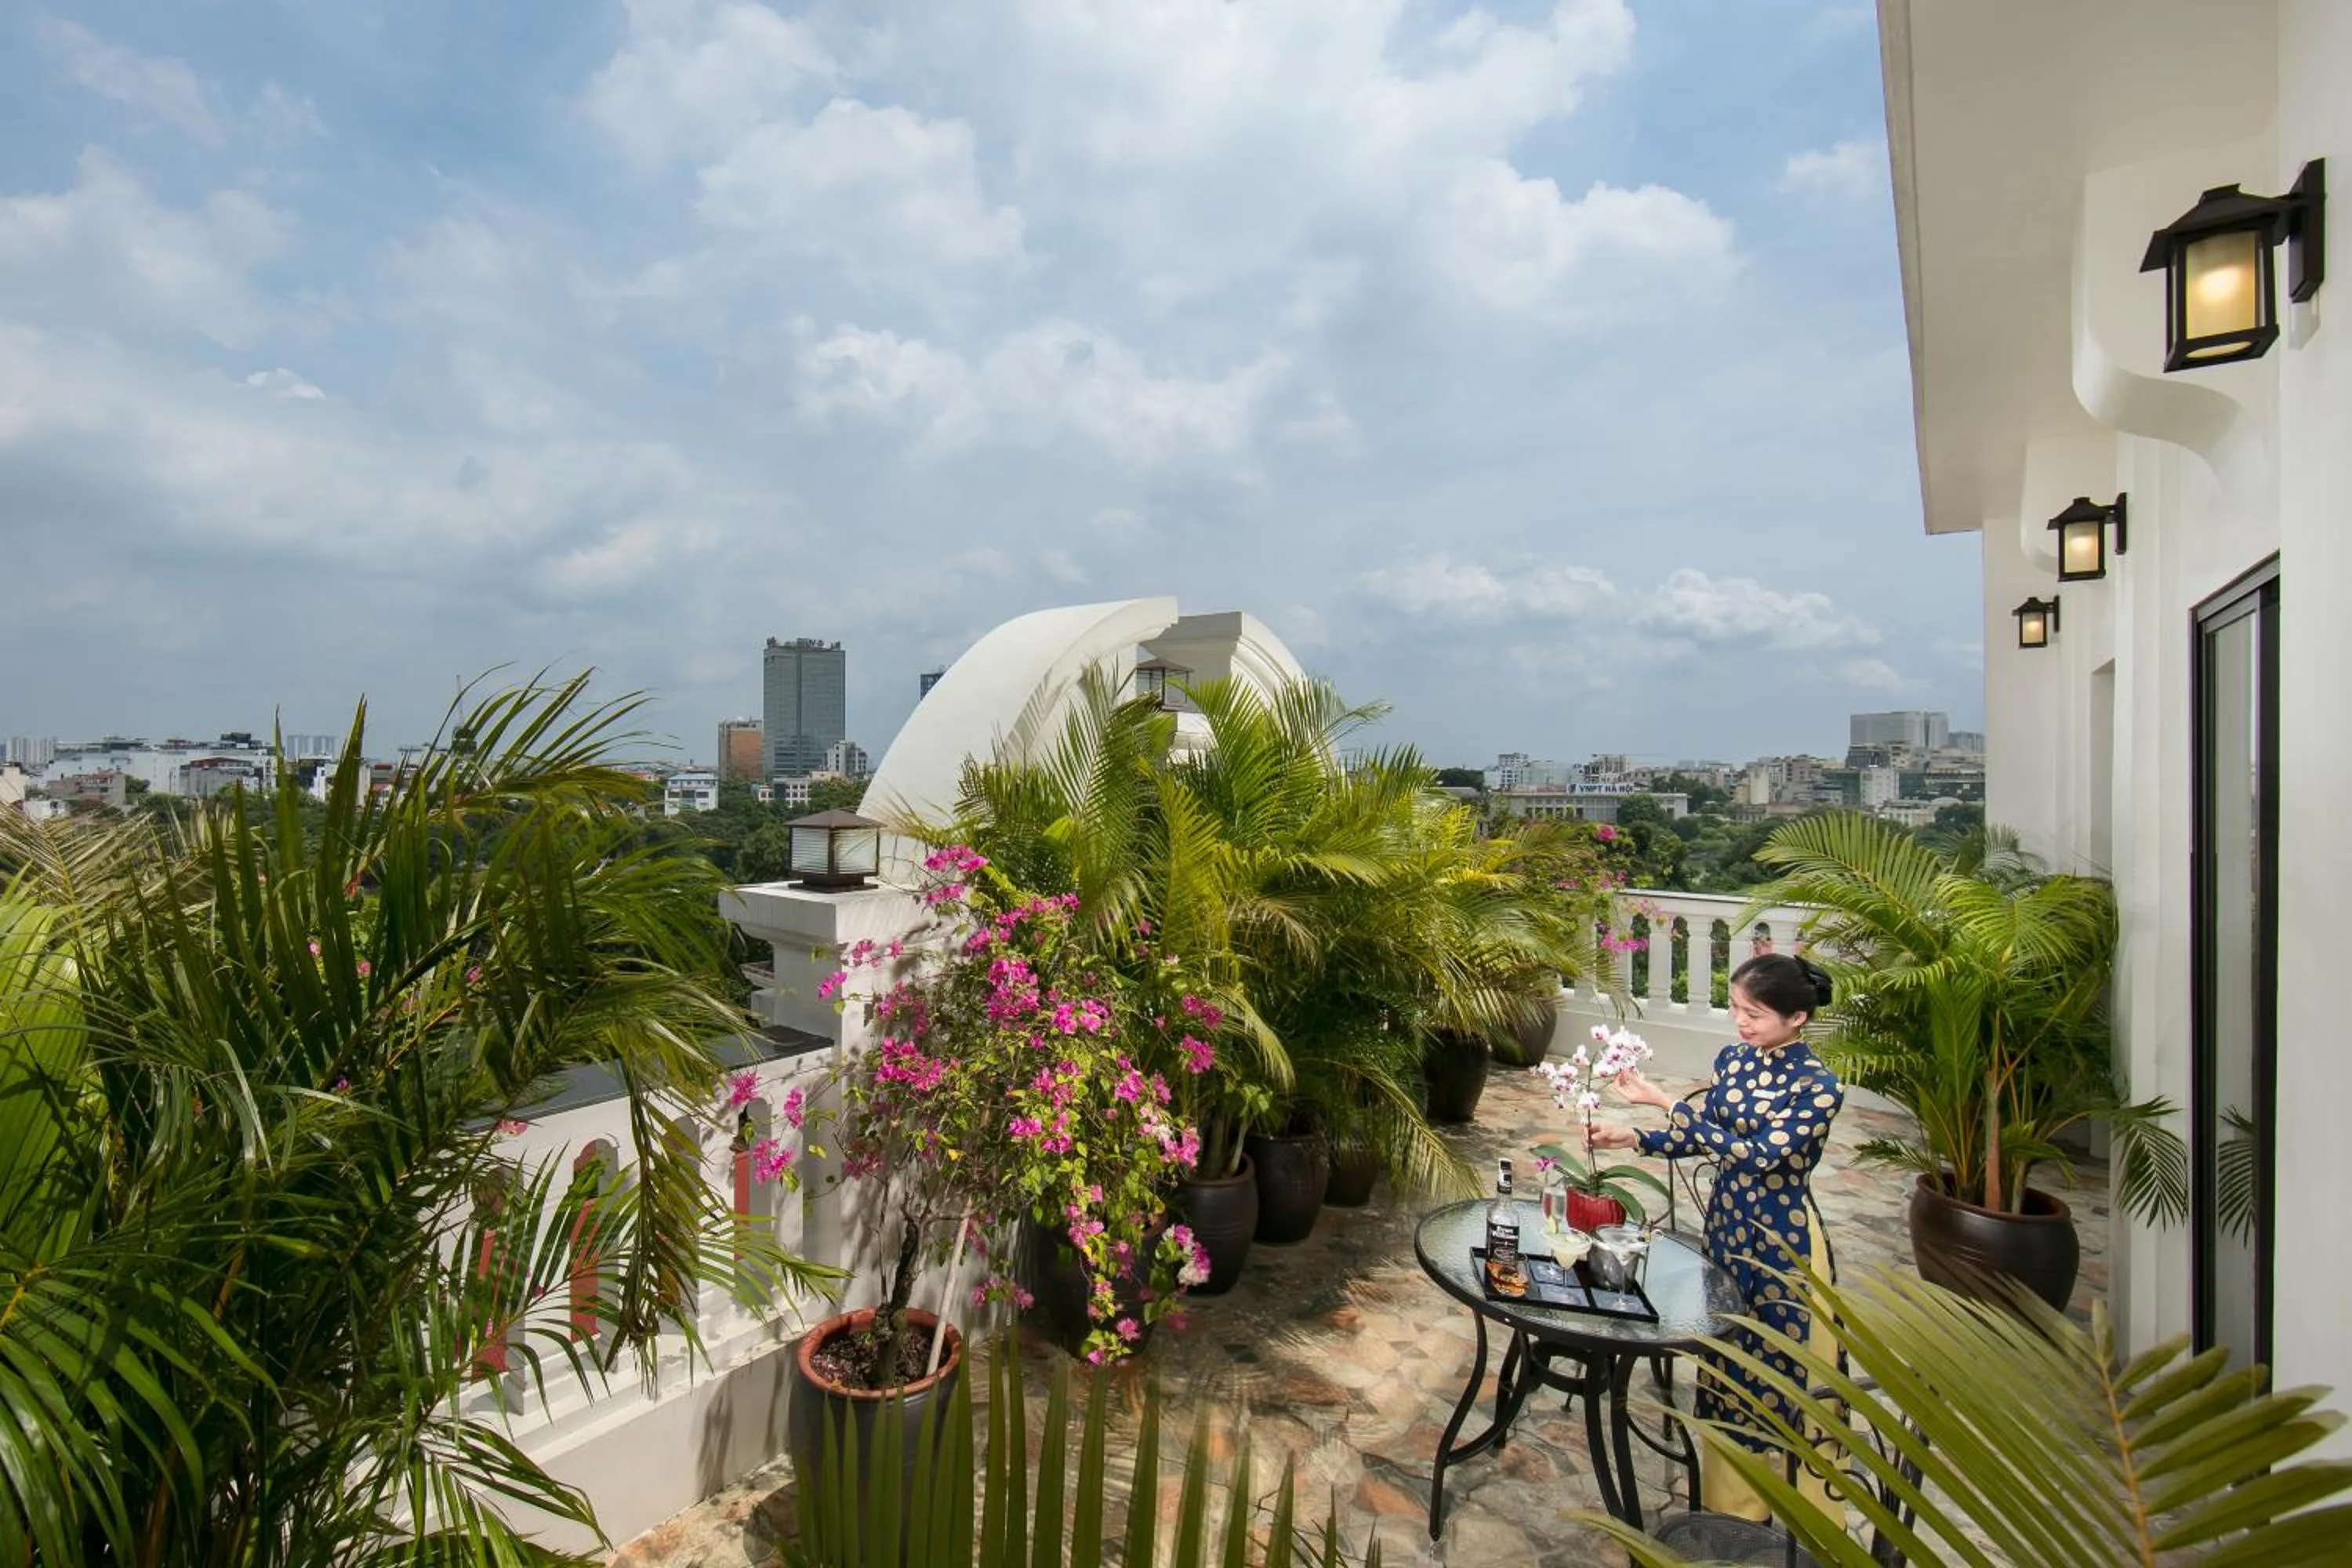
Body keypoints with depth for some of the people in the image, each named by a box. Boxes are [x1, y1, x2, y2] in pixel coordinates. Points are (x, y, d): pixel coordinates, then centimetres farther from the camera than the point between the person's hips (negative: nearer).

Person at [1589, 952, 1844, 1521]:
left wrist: (1663, 1102, -33)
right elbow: (1704, 1136, 6)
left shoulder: (1819, 1086, -20)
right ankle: (1729, 1496, 39)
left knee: (1780, 1366, 10)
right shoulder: (1732, 1059, -2)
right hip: (1727, 1222, 6)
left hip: (1782, 1238, -6)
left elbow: (1756, 1154, -29)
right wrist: (1632, 1138, -8)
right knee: (1727, 1354, 19)